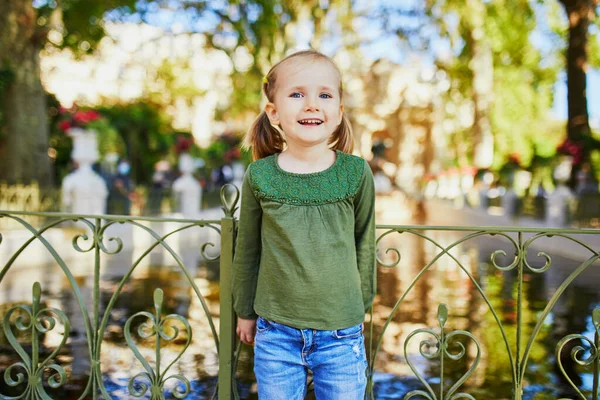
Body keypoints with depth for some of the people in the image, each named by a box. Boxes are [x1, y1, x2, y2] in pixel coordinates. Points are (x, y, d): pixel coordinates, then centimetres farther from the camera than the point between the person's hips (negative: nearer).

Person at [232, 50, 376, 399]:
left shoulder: (356, 173, -5)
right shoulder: (260, 176, -5)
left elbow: (364, 244, 6)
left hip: (341, 335, 0)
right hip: (276, 334, 0)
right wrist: (245, 312, 13)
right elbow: (248, 250, 6)